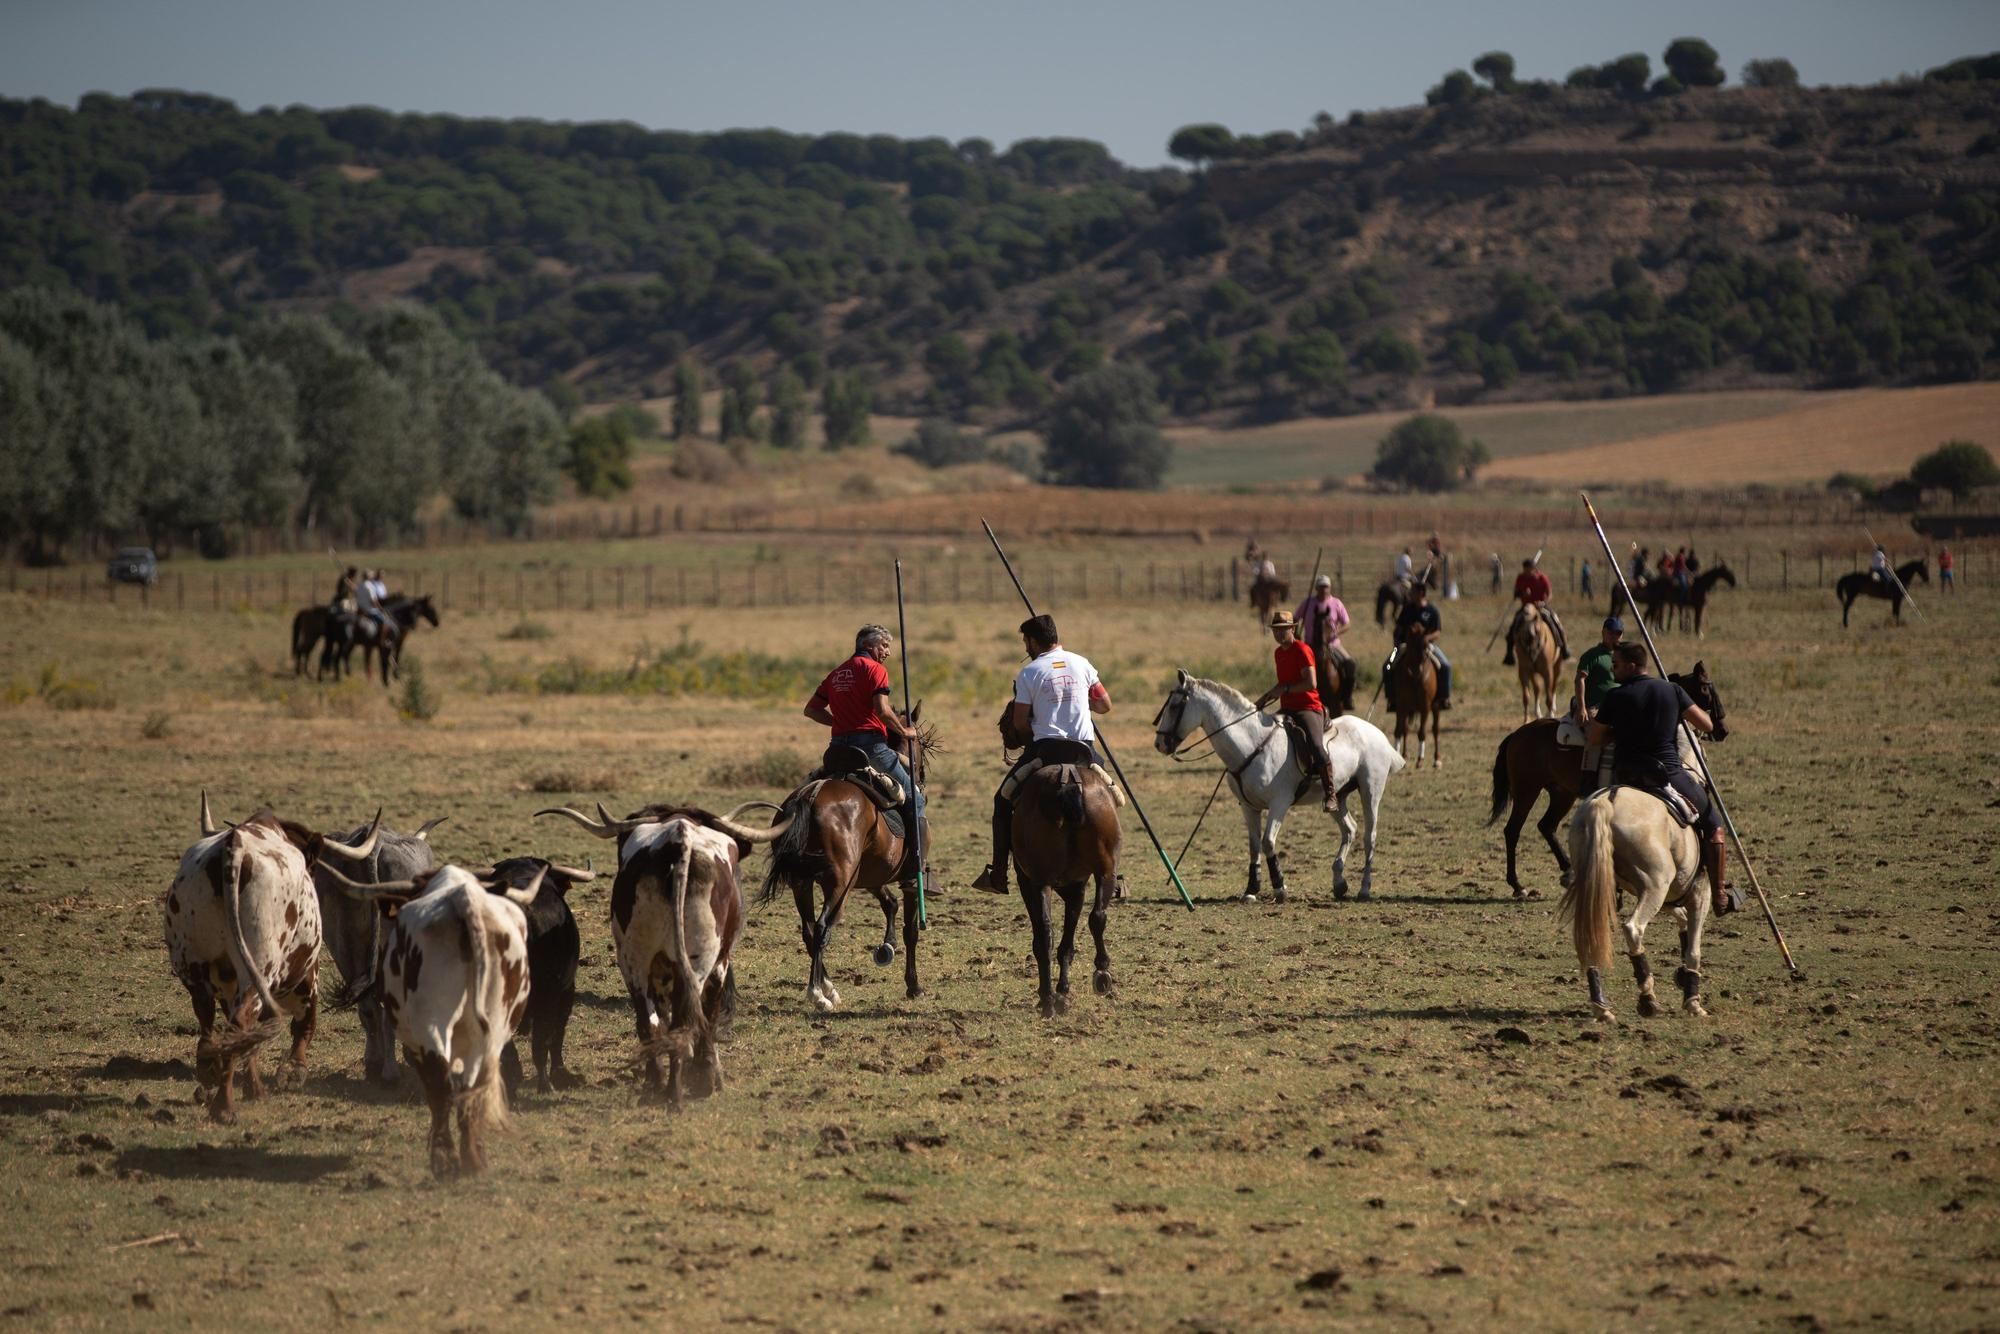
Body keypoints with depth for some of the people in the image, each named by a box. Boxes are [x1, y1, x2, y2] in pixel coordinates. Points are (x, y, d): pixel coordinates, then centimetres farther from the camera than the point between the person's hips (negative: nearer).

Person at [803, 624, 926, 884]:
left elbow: (811, 709, 18)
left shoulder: (836, 674, 19)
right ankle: (914, 871, -6)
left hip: (839, 745, 7)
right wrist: (904, 732, -2)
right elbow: (882, 710, -17)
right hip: (870, 743, -7)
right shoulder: (875, 669, -4)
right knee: (914, 798, 2)